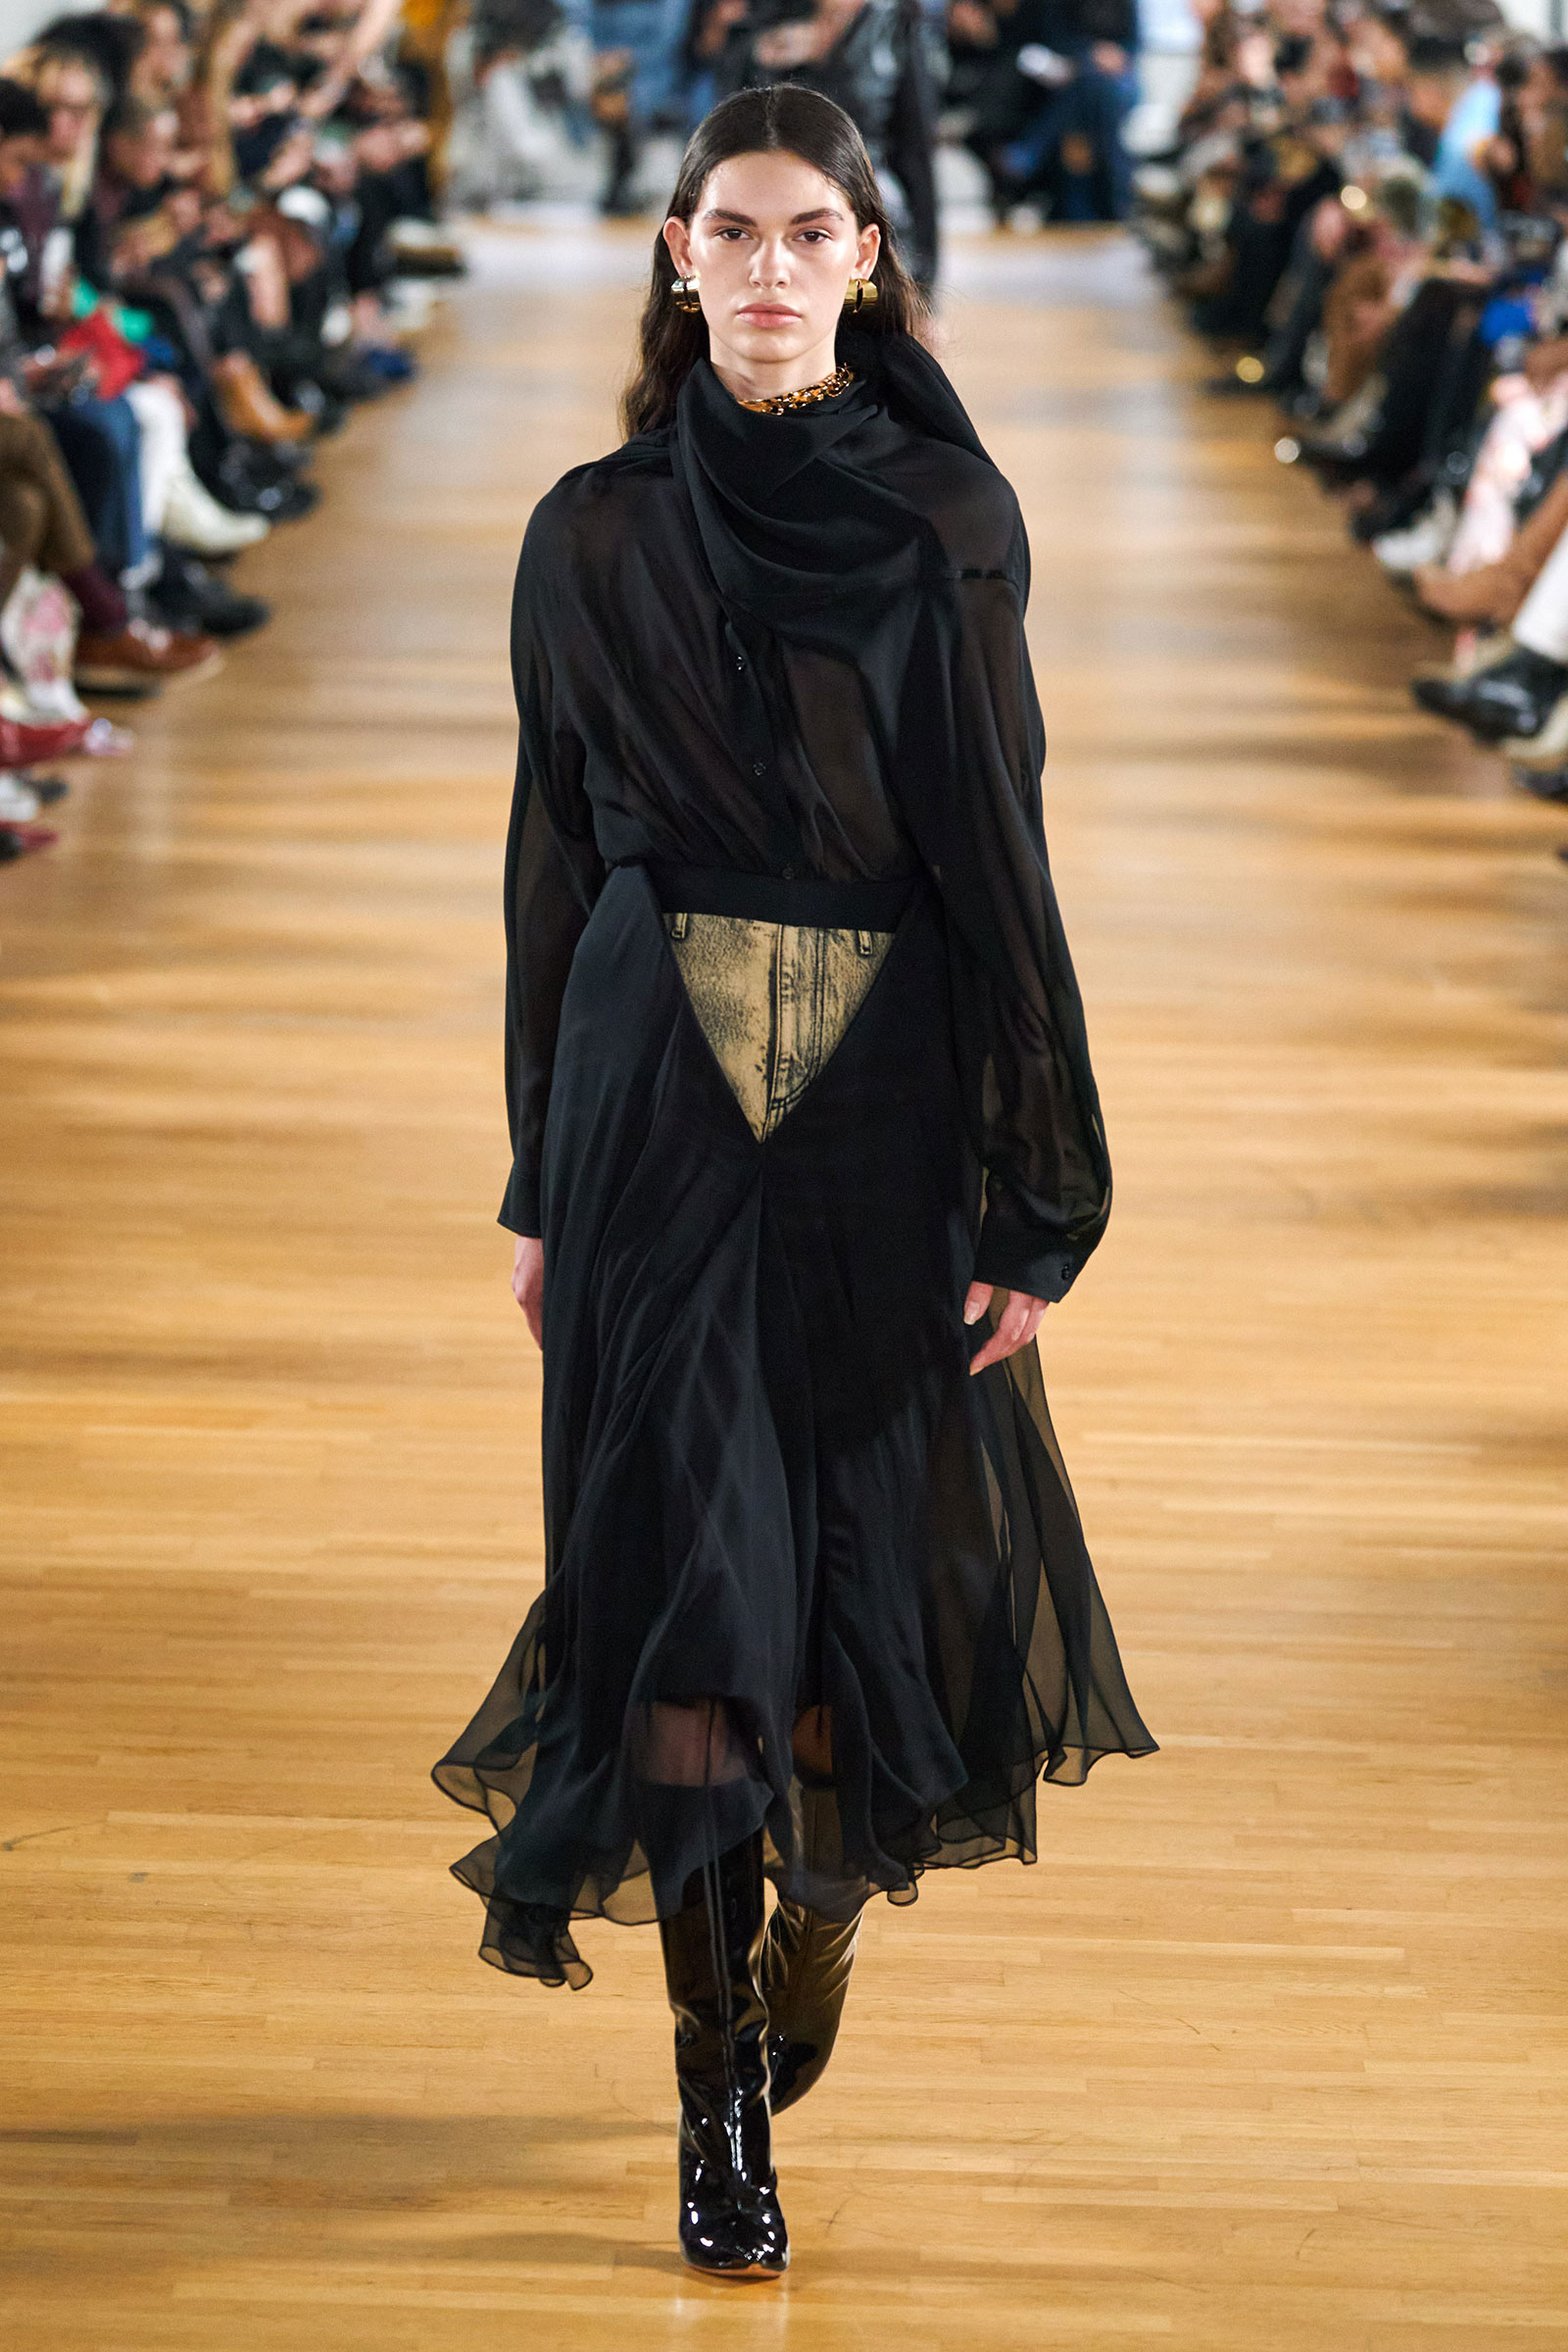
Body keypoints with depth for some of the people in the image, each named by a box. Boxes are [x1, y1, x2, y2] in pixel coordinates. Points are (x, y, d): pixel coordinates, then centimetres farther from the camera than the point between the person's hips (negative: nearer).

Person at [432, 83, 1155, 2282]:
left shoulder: (949, 521, -1)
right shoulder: (597, 534, 3)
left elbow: (1000, 855, -3)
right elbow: (556, 858, 8)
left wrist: (1036, 1201, -6)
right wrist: (544, 1178, 7)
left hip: (884, 1091, 0)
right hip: (659, 1086, 0)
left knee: (865, 1550, 5)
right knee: (681, 1575, -5)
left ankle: (824, 1901, 36)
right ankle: (721, 2095, 2)